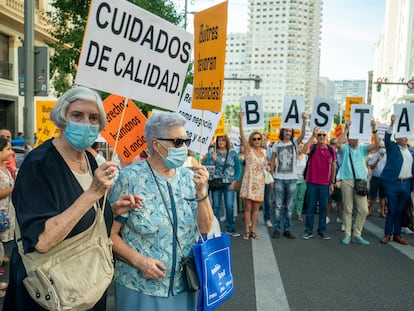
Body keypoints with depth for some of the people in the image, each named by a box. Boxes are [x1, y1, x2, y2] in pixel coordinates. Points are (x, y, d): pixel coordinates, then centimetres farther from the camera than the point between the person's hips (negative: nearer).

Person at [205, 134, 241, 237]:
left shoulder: (233, 153, 7)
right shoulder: (212, 153, 6)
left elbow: (238, 167, 6)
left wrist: (235, 181, -2)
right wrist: (213, 161, -15)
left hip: (229, 184, 0)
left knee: (230, 206, -5)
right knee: (216, 206, 4)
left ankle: (230, 228, 9)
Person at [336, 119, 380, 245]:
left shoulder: (362, 148, 14)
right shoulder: (345, 148, 6)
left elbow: (377, 144, 1)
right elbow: (338, 144, -17)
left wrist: (374, 130, -9)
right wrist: (346, 129, -17)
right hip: (347, 181, -3)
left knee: (363, 210, 1)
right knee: (348, 209, 3)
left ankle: (357, 235, 13)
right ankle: (347, 235, 13)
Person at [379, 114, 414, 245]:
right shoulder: (392, 147, 2)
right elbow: (387, 138, -17)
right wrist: (392, 124, -26)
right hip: (393, 183, -4)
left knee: (400, 211, 10)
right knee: (391, 210, 1)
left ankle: (397, 234, 19)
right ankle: (387, 234, 10)